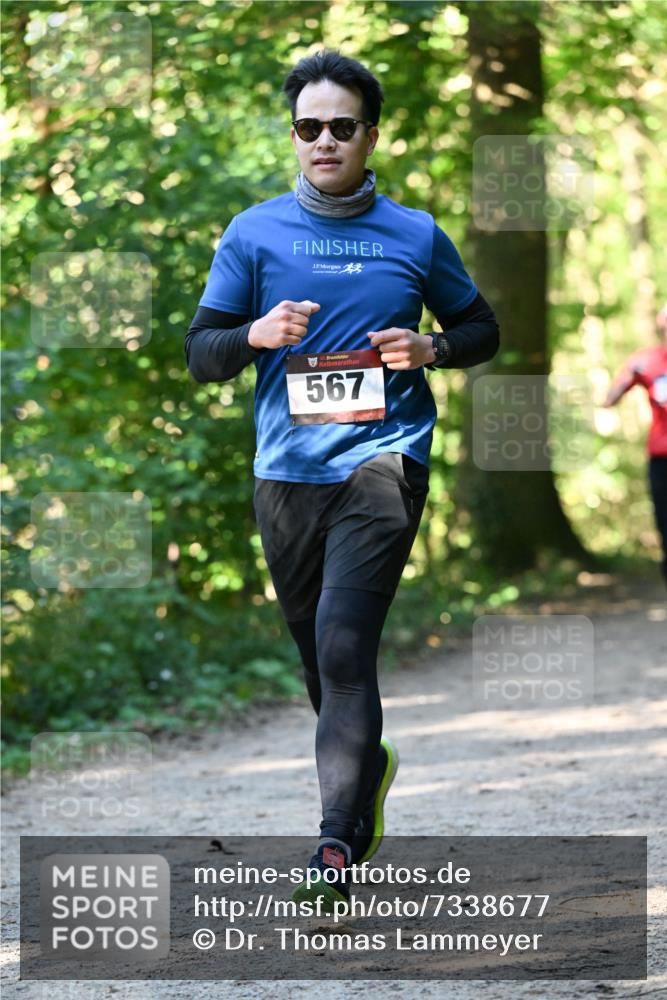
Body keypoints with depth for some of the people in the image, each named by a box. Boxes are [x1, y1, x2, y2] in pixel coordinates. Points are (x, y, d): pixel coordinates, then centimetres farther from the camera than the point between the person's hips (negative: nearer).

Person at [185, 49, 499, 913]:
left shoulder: (416, 235, 7)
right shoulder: (253, 234, 7)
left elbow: (482, 330, 18)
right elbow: (200, 356, 7)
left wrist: (430, 348, -4)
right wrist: (256, 334, -15)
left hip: (382, 460, -3)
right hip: (286, 473, 3)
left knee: (345, 645, -17)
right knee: (319, 654, 13)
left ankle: (339, 844, -17)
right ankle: (369, 764, 43)